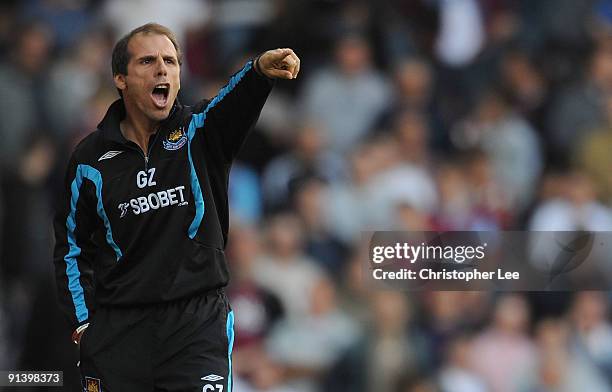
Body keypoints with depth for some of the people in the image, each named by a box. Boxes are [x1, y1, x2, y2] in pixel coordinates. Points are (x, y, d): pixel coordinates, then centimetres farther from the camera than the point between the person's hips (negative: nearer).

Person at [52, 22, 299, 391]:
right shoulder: (91, 159, 4)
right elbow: (71, 247, 15)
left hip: (198, 322, -1)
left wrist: (260, 71, -46)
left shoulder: (200, 131, 0)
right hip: (118, 328, 1)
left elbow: (236, 102, -24)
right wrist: (83, 322, 5)